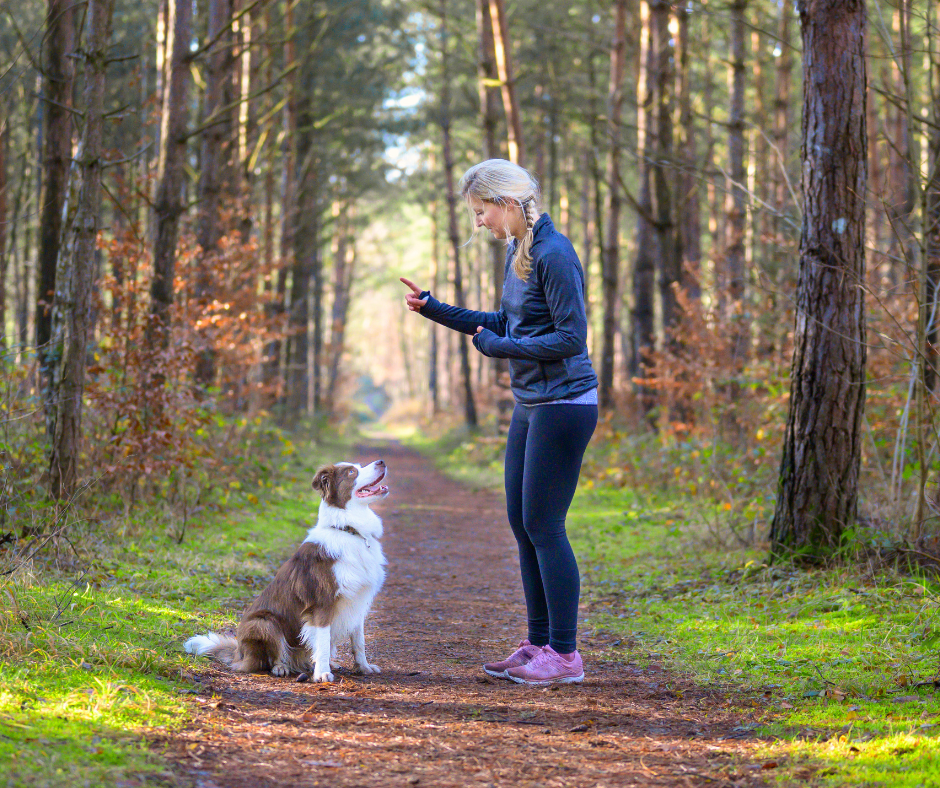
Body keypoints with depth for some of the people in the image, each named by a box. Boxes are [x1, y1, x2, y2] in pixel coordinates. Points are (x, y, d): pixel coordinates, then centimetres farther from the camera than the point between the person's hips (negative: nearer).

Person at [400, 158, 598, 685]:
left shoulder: (555, 255, -18)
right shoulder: (517, 250, 11)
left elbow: (571, 337, -21)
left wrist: (498, 347, -13)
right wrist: (437, 310, 16)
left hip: (564, 405, -10)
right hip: (531, 406, 10)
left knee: (544, 526, -6)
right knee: (522, 524, 12)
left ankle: (565, 654, 2)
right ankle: (540, 643, 20)